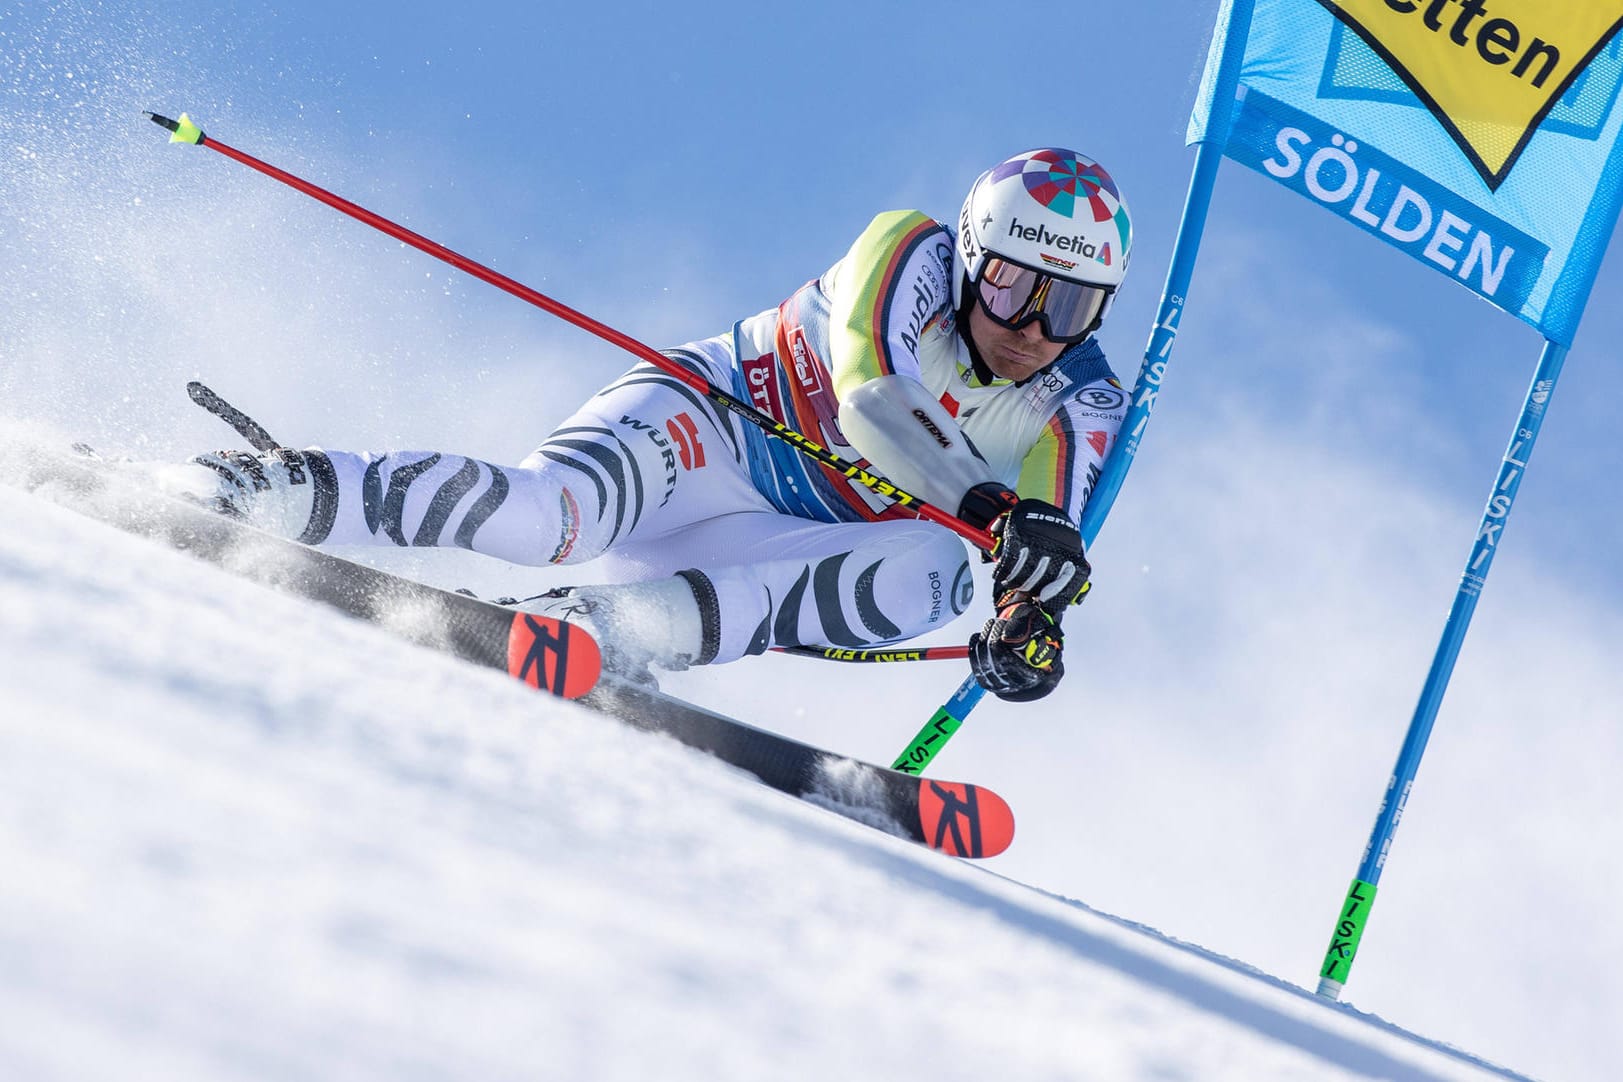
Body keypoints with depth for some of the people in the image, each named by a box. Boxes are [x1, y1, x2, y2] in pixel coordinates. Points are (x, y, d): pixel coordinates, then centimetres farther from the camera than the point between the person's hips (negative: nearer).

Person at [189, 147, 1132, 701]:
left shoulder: (1084, 412, -1)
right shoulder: (910, 253, -13)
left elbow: (1040, 554, -6)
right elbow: (868, 394, -30)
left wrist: (1030, 624, -29)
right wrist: (993, 506, -42)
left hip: (782, 546, 4)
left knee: (937, 576, -28)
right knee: (541, 512, -35)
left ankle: (598, 631, -31)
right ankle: (262, 490, -18)